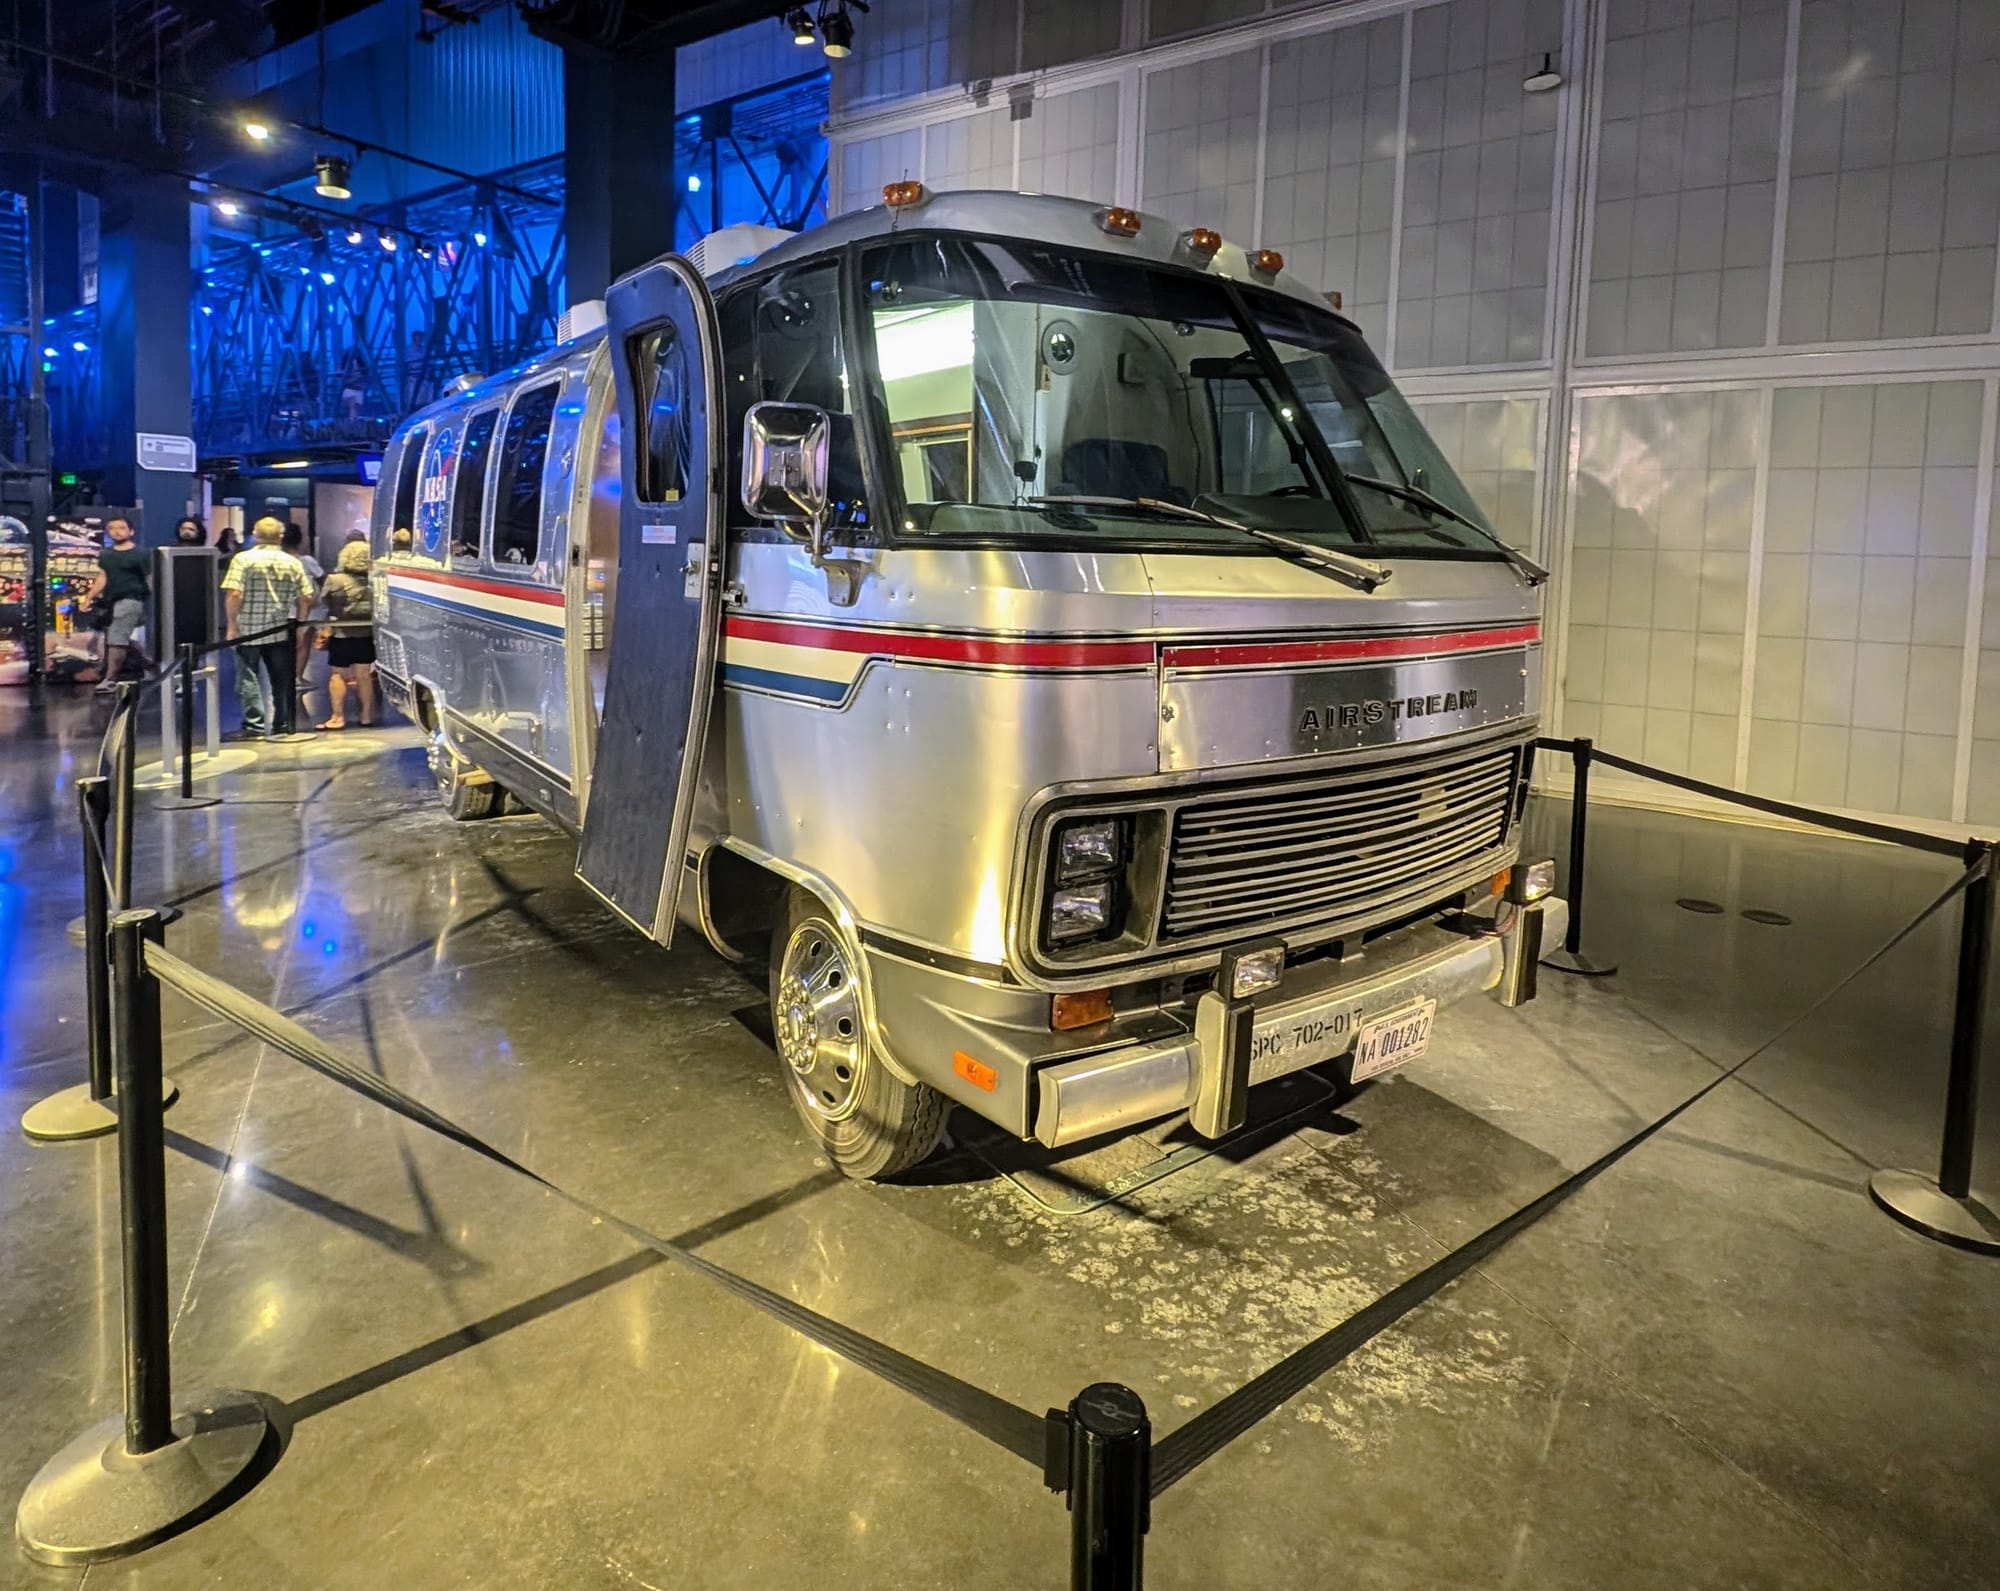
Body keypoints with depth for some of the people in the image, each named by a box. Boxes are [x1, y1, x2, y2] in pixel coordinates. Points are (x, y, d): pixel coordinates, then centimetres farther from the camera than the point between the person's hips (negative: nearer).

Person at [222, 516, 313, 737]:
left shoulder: (243, 559, -7)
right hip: (281, 631, 3)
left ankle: (255, 723, -1)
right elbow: (306, 598, 1)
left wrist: (232, 624, -8)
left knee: (248, 677, 5)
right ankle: (283, 724, 15)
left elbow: (233, 595, -15)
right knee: (282, 679, 11)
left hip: (249, 629, -2)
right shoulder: (293, 562, 2)